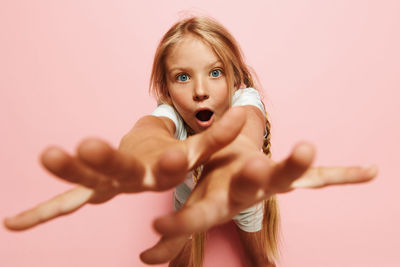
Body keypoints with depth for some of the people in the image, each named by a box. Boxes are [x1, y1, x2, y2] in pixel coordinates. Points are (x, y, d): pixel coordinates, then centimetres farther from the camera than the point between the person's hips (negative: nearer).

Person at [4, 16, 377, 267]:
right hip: (187, 194, 0)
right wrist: (144, 143, -84)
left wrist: (238, 147, -84)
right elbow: (155, 122, -56)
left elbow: (245, 121, -57)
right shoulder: (171, 112, -32)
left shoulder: (245, 99, -33)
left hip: (247, 196, 0)